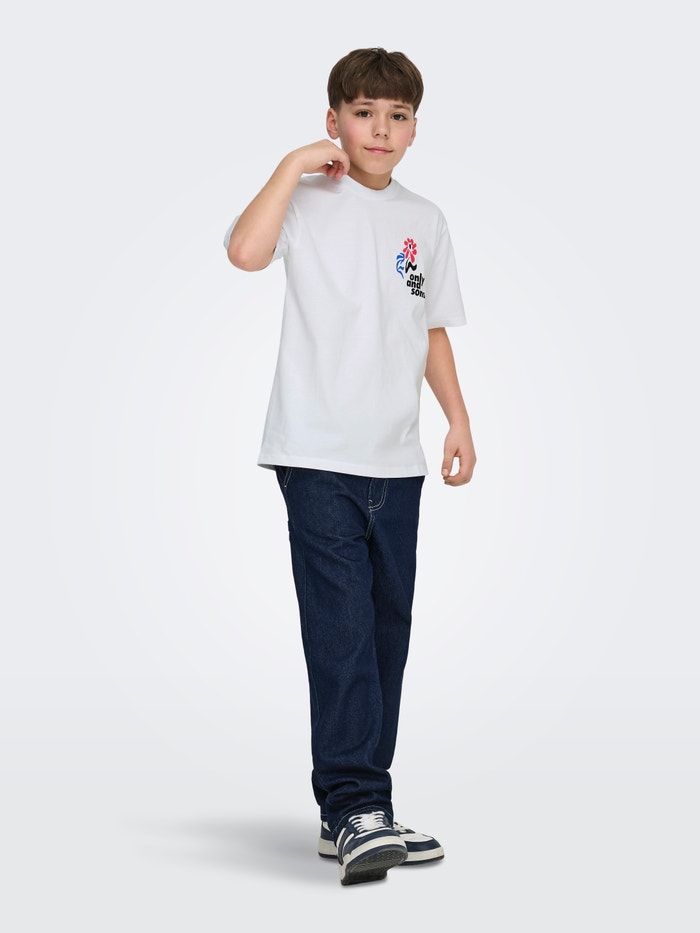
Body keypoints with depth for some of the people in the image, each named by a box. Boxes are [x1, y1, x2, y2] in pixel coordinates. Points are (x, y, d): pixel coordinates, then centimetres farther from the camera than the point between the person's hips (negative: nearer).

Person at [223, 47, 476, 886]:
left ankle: (357, 814, 18)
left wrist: (458, 418, 12)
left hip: (396, 461, 6)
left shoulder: (424, 221, 16)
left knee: (387, 632, 8)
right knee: (341, 632, -12)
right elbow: (245, 250, -21)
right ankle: (354, 811, -12)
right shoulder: (309, 199, -1)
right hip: (317, 453, -6)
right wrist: (294, 164, -14)